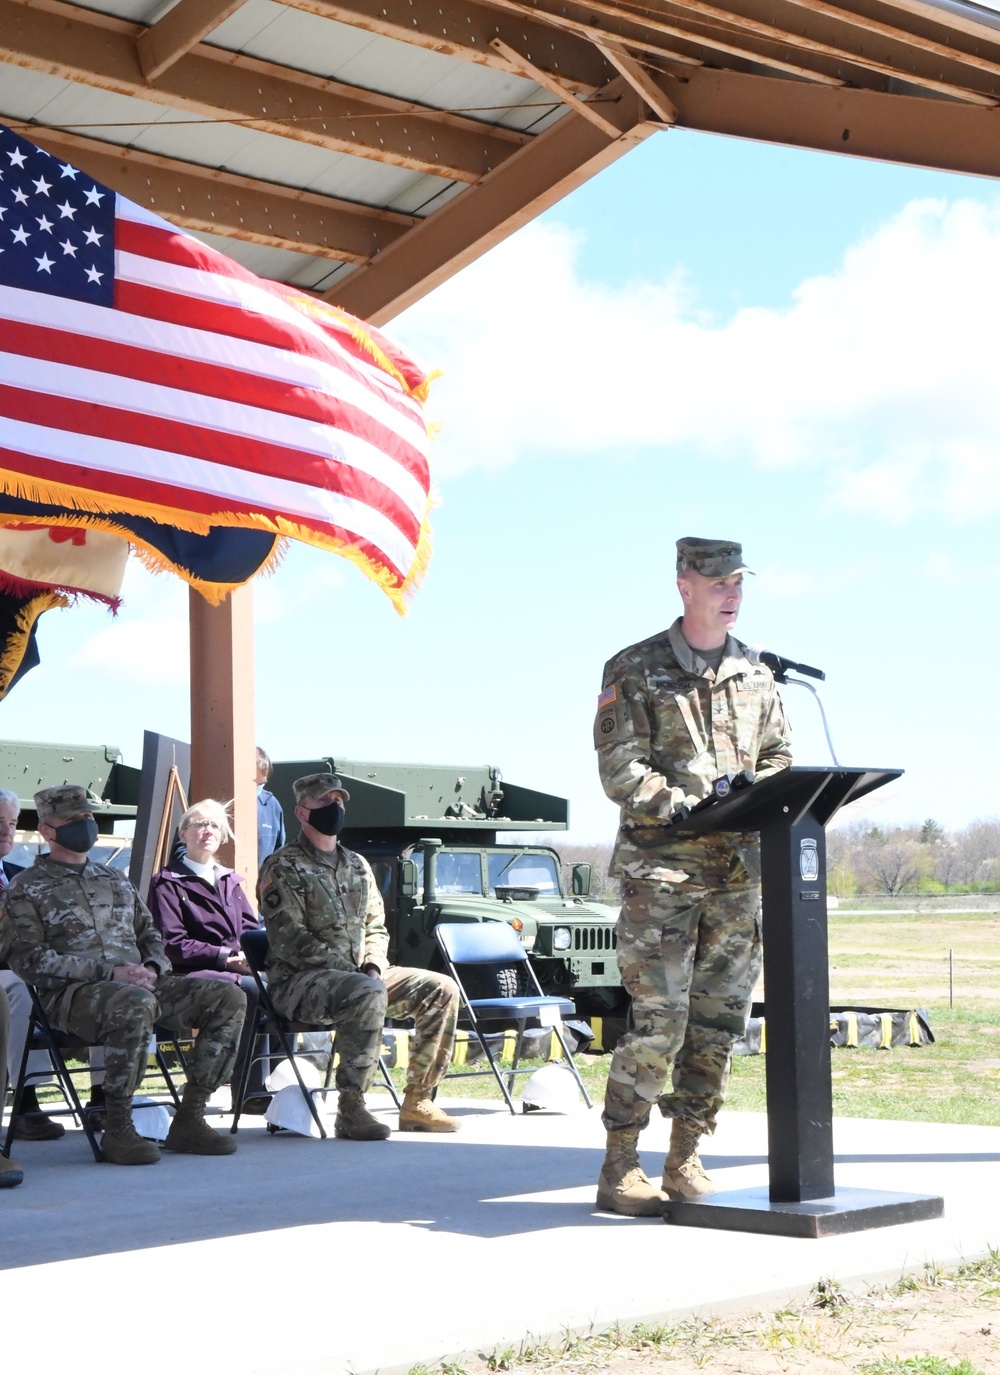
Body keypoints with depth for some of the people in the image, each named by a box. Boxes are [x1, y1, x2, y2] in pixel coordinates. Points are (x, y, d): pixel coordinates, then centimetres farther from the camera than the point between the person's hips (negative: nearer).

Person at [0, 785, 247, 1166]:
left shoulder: (115, 880, 26)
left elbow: (150, 934, 28)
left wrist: (152, 968, 1)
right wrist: (108, 972, -16)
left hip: (139, 985, 7)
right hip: (72, 994, -6)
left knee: (228, 997, -14)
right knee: (136, 1004, -41)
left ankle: (189, 1119, -12)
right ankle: (116, 1129, -27)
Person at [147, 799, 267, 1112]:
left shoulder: (229, 881, 26)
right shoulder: (167, 883, 6)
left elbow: (251, 929, 20)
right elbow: (172, 945, -5)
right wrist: (226, 957, -13)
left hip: (239, 969, 5)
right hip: (193, 974, -5)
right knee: (251, 990, -35)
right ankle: (248, 1092, -29)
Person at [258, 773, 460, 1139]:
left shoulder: (357, 866, 19)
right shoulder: (283, 868, -4)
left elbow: (376, 927, 21)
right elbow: (290, 941, -14)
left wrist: (373, 966, -2)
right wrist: (350, 970, -19)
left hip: (360, 975, 8)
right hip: (298, 980, -8)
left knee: (441, 989, -6)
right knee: (368, 993, -37)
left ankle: (417, 1102, -4)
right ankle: (351, 1109, -30)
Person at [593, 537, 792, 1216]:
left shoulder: (757, 673, 15)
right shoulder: (634, 670, -1)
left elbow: (779, 757, 19)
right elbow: (620, 771, -8)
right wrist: (691, 807, -21)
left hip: (739, 869, 5)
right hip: (661, 867, -5)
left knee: (720, 1020, 6)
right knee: (658, 1021, -9)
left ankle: (686, 1161, 16)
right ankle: (621, 1168, 0)